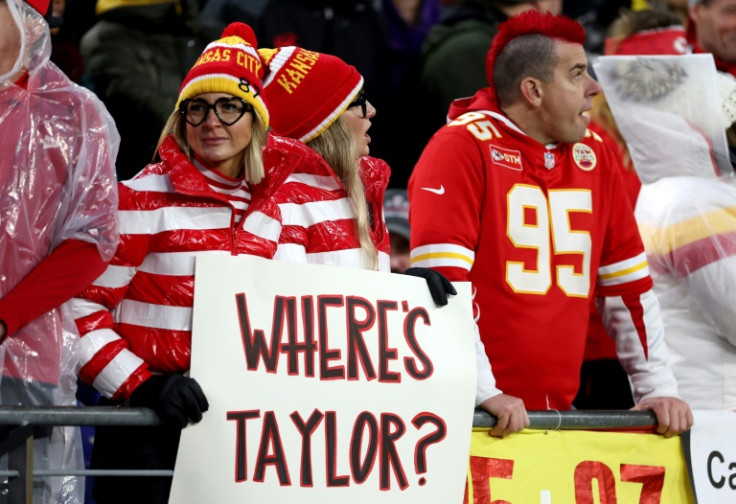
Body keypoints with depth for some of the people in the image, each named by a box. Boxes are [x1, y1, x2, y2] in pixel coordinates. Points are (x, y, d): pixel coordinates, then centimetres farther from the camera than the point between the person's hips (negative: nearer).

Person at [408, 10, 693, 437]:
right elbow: (440, 282, -16)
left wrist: (658, 388, 11)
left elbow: (629, 284, 17)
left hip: (559, 411, 6)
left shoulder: (594, 157, 12)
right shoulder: (462, 148, -7)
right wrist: (482, 392, -22)